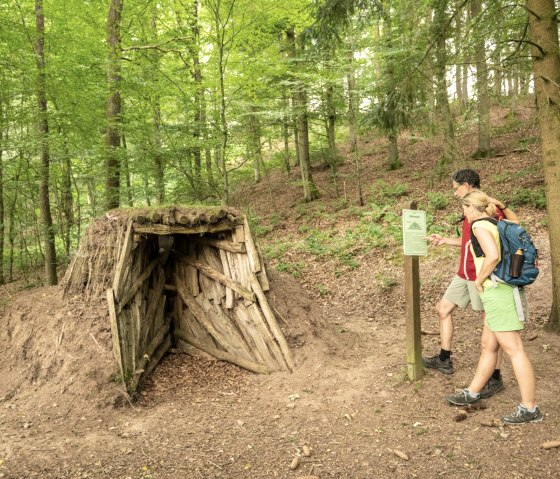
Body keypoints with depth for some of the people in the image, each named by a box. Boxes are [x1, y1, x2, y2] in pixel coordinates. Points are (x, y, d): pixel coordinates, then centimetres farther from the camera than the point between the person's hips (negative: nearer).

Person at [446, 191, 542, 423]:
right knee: (488, 346, 17)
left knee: (513, 349, -5)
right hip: (504, 289, 10)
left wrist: (479, 280, -11)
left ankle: (530, 409, 2)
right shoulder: (495, 225, 16)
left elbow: (493, 256, -24)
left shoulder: (480, 225, -11)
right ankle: (472, 393, 30)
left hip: (496, 291, -10)